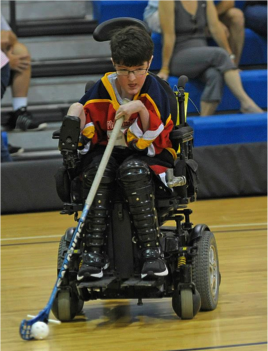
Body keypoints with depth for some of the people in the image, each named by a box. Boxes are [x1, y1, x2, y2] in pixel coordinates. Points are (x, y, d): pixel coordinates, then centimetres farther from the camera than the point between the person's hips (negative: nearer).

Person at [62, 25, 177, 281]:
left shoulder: (152, 89, -12)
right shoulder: (103, 88, -4)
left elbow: (153, 139, -15)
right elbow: (89, 134, 0)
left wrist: (141, 108, -30)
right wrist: (76, 118, -22)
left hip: (149, 156, -3)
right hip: (110, 152, 3)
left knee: (133, 170, -36)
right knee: (96, 168, -31)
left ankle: (151, 251, -36)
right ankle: (94, 253, -34)